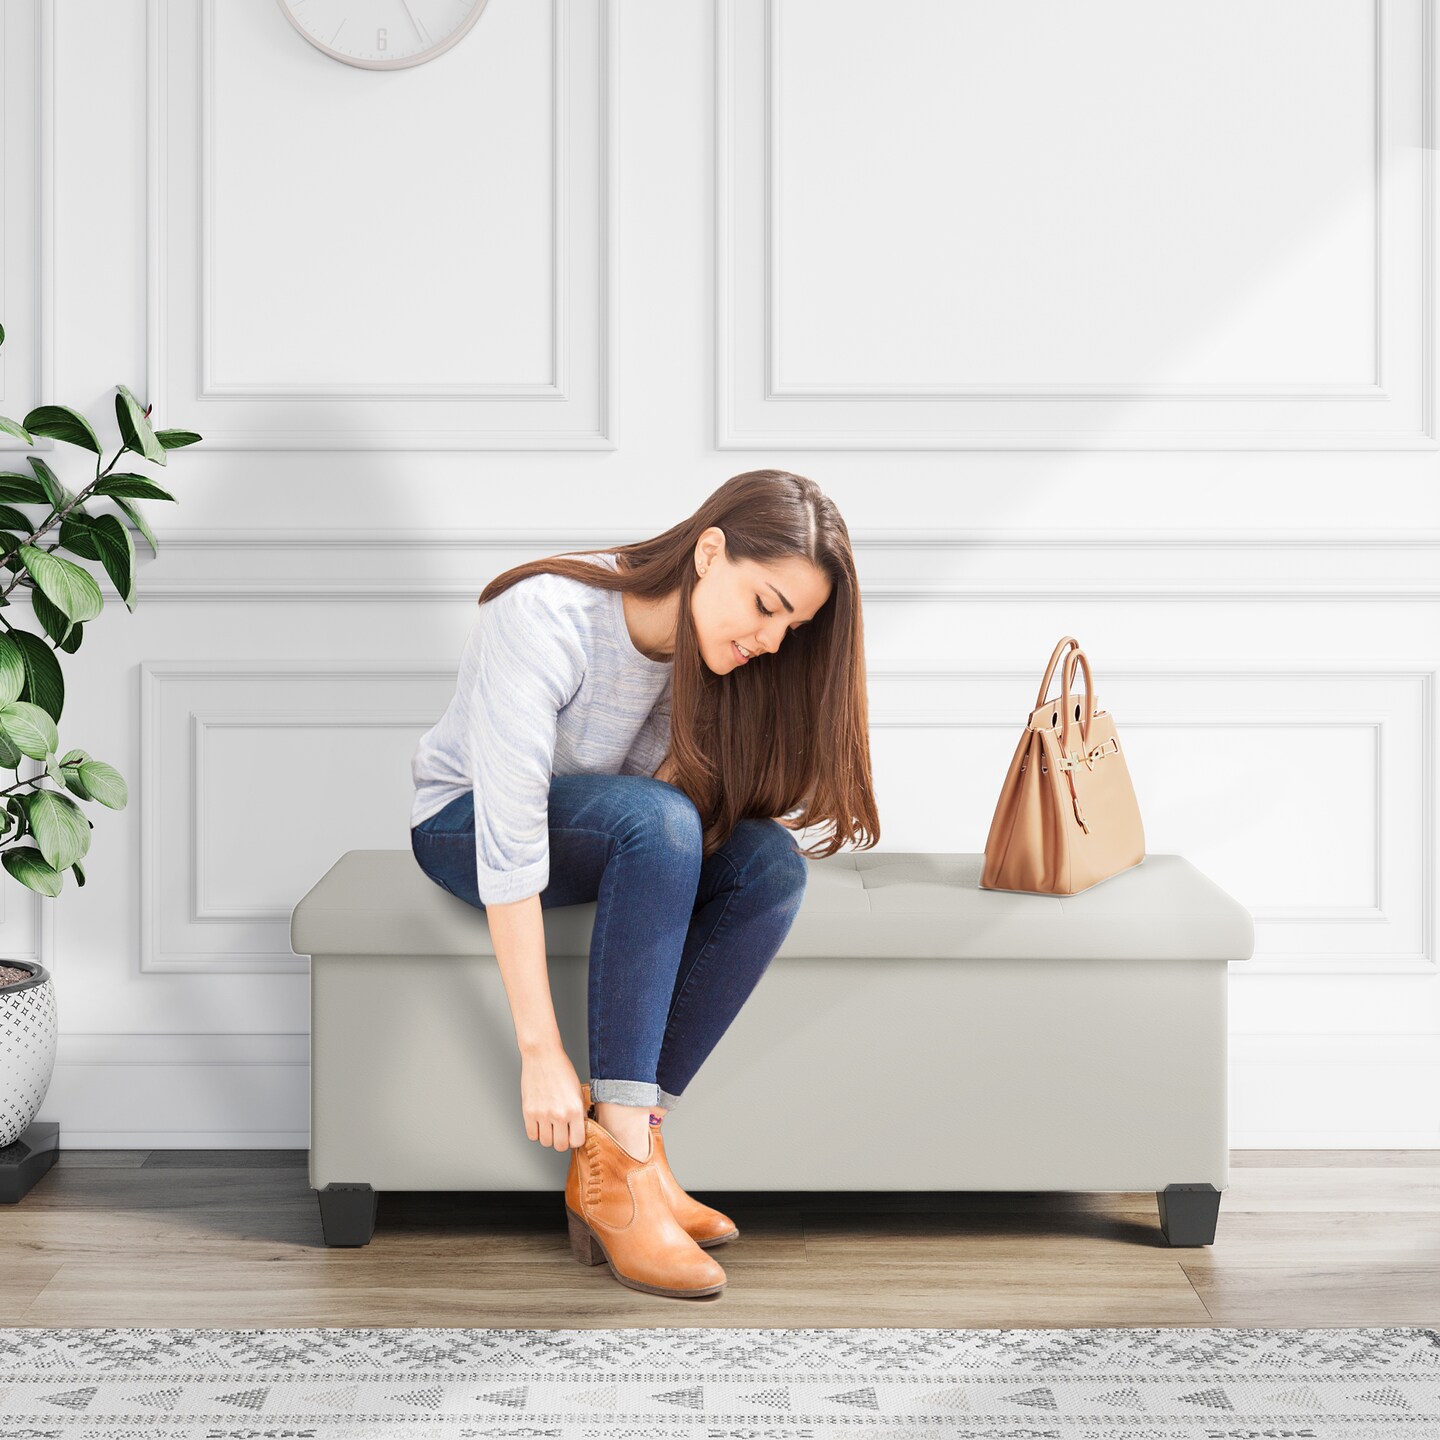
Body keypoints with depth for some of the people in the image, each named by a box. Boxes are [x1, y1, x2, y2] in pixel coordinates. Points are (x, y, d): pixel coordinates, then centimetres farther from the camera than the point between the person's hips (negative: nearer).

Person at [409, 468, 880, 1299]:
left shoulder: (710, 650, -10)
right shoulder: (547, 616, -30)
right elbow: (509, 834, -36)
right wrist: (542, 1052, -39)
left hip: (626, 846, 6)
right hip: (463, 826, -6)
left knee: (772, 862, -24)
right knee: (657, 818, -35)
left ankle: (620, 1151, -24)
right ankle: (619, 1170, -35)